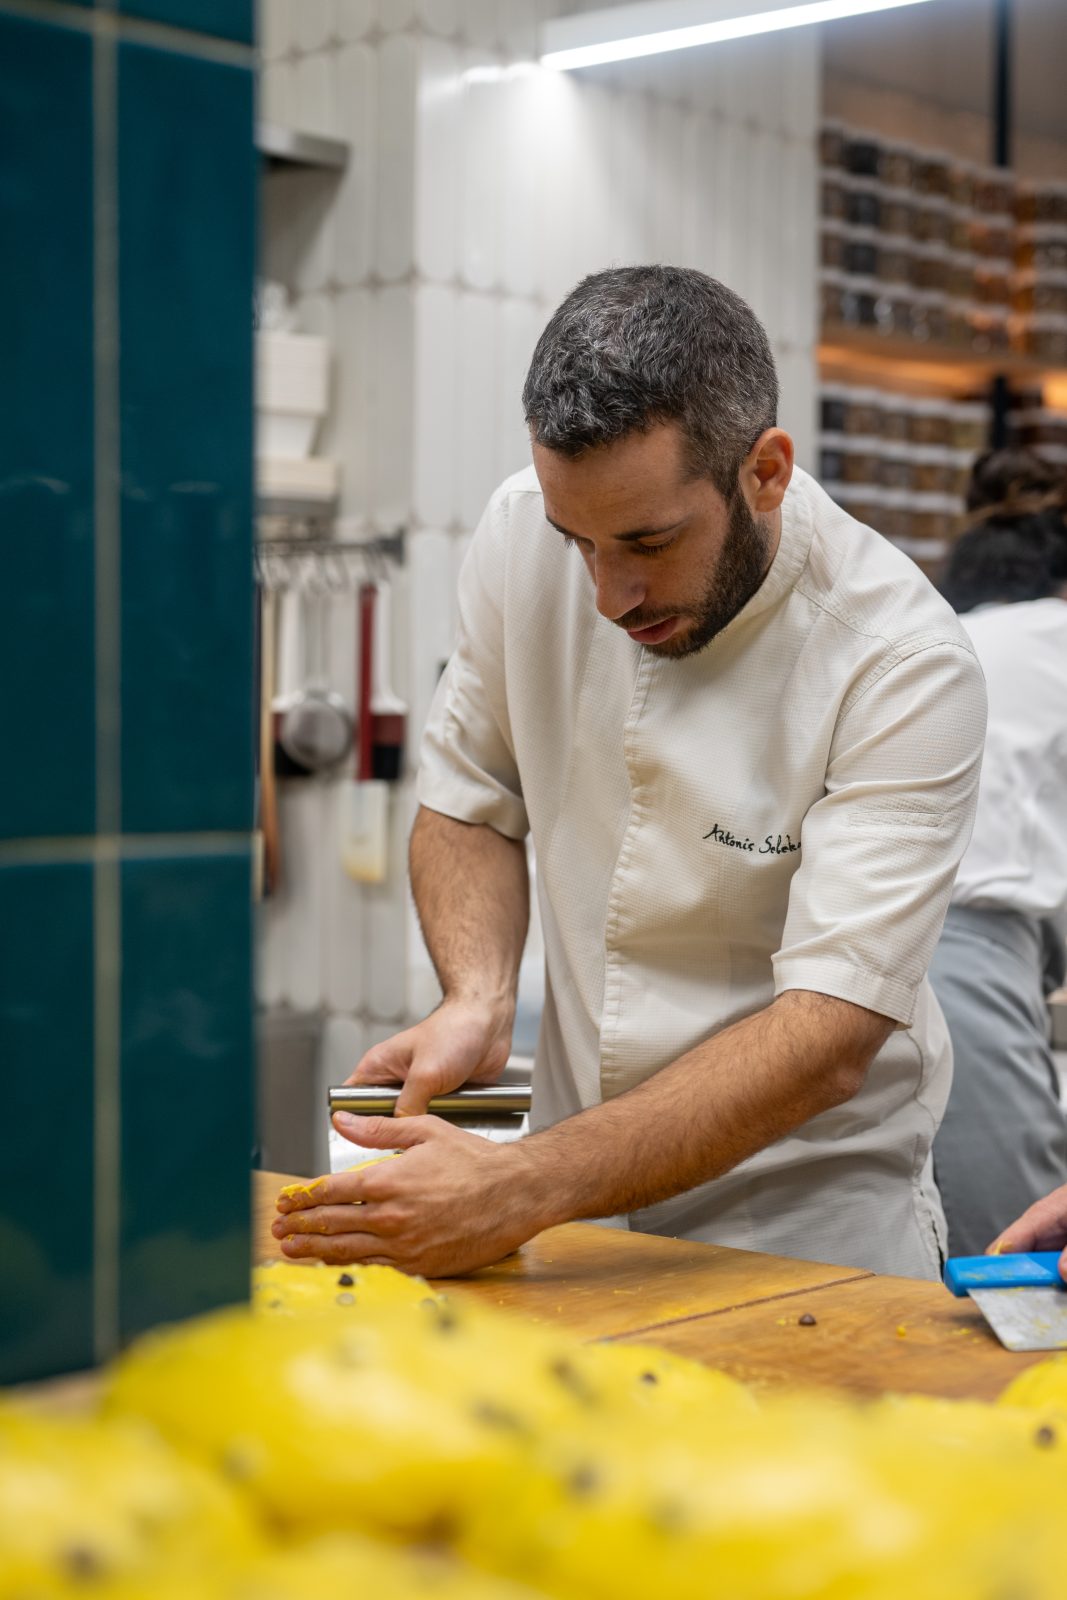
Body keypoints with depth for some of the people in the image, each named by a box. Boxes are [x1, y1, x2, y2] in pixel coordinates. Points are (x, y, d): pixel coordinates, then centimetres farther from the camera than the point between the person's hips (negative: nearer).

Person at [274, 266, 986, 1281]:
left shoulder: (905, 666, -19)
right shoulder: (523, 533, -6)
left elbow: (827, 1038, -24)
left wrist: (521, 1190, -34)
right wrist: (477, 1004, -10)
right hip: (576, 1186, 3)